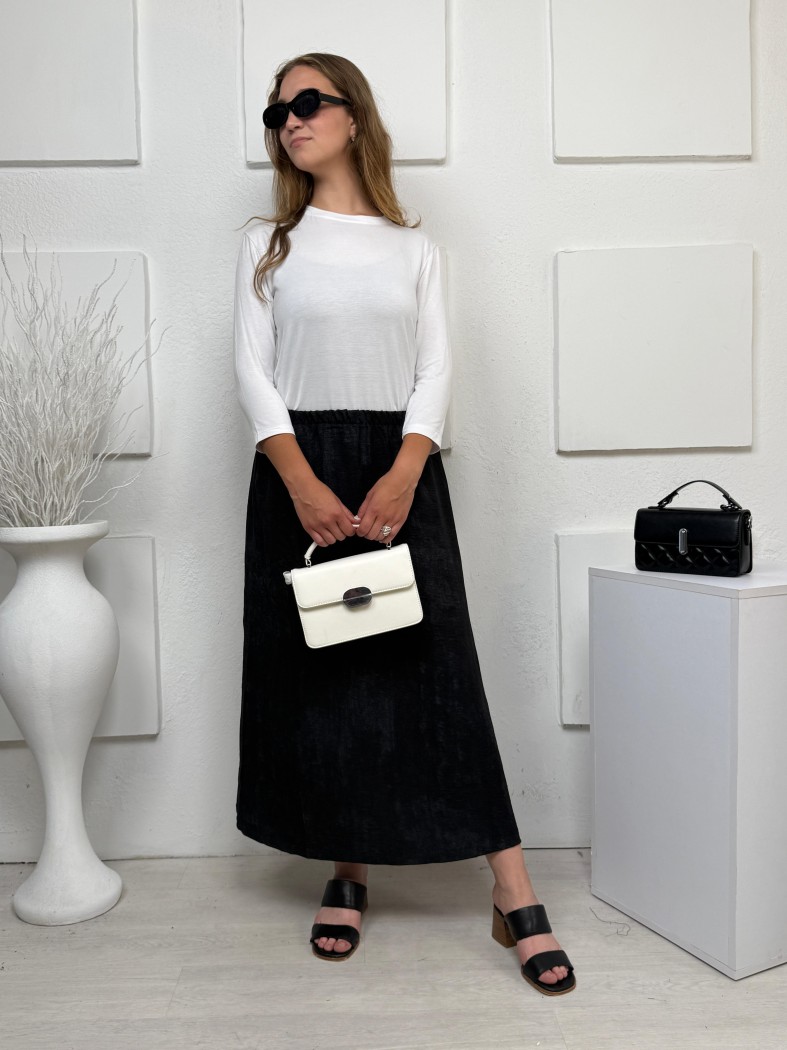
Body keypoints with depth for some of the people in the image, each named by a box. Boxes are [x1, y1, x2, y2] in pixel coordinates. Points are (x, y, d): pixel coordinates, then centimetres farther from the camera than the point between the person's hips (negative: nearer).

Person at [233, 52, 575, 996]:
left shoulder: (412, 248, 12)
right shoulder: (268, 243, 11)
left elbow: (436, 368, 2)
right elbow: (252, 368, 1)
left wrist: (404, 472, -15)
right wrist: (301, 482, -14)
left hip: (400, 466, 0)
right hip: (299, 471, 1)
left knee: (435, 666, -5)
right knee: (318, 672, 3)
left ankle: (515, 900, 2)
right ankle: (347, 874, 20)